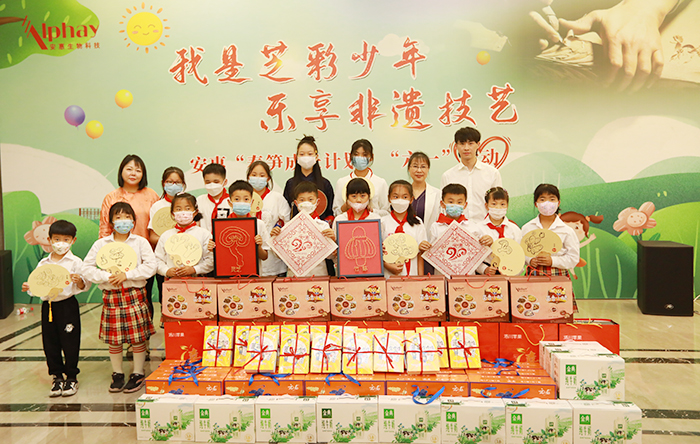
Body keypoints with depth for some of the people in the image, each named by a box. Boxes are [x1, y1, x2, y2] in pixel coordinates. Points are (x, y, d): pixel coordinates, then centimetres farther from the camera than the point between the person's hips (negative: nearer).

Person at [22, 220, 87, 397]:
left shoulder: (75, 262, -3)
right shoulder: (43, 263, 9)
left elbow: (84, 287, -5)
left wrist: (80, 281, -26)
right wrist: (28, 288, -7)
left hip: (67, 305, -4)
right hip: (48, 305, 4)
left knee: (70, 342, 2)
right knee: (50, 343, 9)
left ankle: (71, 377, 16)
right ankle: (57, 377, 23)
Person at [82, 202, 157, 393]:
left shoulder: (140, 242, 1)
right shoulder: (101, 244, 5)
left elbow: (150, 266, -7)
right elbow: (87, 268, 3)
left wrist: (126, 275, -14)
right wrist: (106, 277, -12)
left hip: (135, 294, -1)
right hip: (111, 296, 2)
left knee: (138, 338, 3)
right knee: (113, 339, 8)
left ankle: (138, 374, 18)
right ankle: (117, 374, 25)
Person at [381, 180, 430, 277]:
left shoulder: (418, 223, 5)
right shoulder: (383, 223, 2)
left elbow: (420, 254, 6)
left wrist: (420, 277, 0)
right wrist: (388, 266, -13)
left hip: (412, 275, 1)